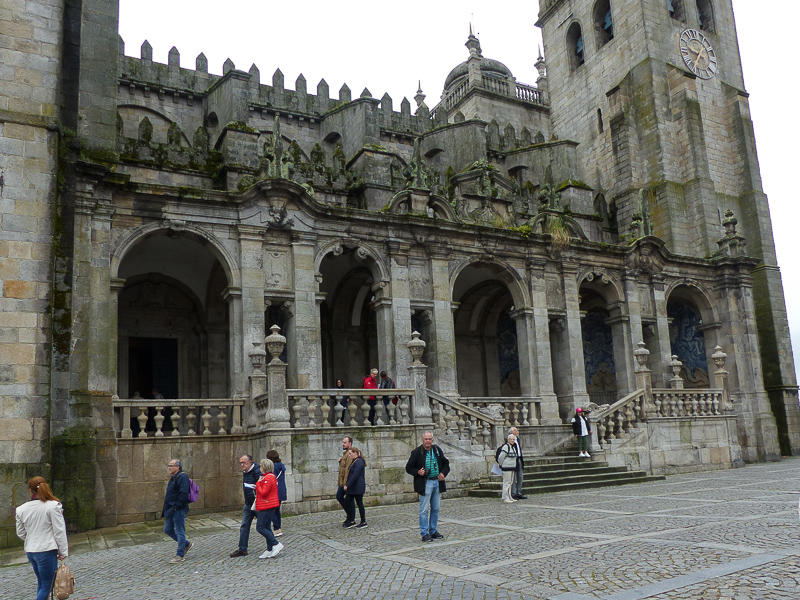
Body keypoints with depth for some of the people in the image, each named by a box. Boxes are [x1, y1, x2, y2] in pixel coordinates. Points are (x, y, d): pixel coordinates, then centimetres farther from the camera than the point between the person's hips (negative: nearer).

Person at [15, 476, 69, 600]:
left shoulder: (21, 509, 1)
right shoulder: (53, 506, -14)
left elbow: (20, 533, 13)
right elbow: (59, 531, -11)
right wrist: (63, 551, -2)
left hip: (30, 551, 6)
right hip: (47, 551, -6)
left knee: (41, 583, 20)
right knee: (47, 585, 1)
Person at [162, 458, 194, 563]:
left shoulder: (182, 477, -16)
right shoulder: (173, 478, 16)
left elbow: (184, 494, -24)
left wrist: (176, 506, -22)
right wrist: (167, 509, 17)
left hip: (178, 510, -11)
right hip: (171, 510, 11)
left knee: (179, 532, -2)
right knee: (168, 530, 15)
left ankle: (180, 556, 6)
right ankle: (187, 544, 27)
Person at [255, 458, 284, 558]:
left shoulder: (268, 478, -18)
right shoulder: (271, 477, 15)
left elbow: (264, 493, -21)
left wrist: (258, 484, -9)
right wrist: (258, 488, 7)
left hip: (267, 506, -11)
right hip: (268, 506, 11)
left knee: (260, 527, -7)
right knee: (267, 527, 12)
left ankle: (276, 544, -6)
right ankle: (270, 550, 15)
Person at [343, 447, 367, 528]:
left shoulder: (359, 462, -17)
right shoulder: (354, 461, 15)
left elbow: (355, 475, -24)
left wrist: (347, 485, -24)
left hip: (357, 487, -10)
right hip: (351, 488, 10)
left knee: (359, 503, -2)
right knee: (349, 502, 8)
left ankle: (364, 522, 6)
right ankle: (352, 521, 14)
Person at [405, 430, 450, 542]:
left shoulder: (437, 449, 8)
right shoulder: (416, 452, -5)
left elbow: (446, 463, 19)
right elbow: (408, 468, -1)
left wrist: (443, 473, 2)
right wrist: (418, 472, -18)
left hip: (437, 482, 5)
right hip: (425, 484, -5)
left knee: (435, 509, 12)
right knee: (424, 510, -3)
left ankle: (433, 531, 23)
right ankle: (424, 533, 6)